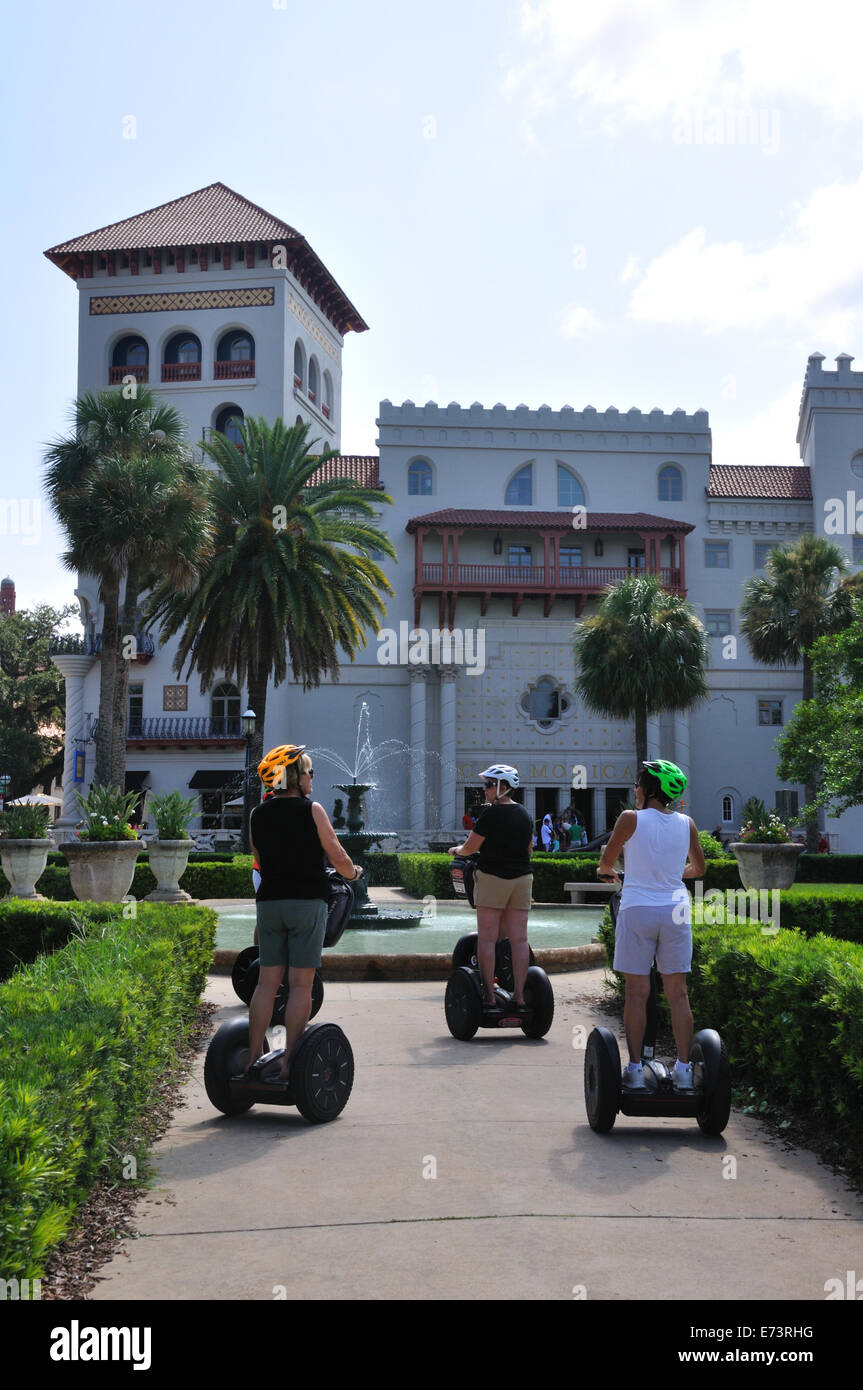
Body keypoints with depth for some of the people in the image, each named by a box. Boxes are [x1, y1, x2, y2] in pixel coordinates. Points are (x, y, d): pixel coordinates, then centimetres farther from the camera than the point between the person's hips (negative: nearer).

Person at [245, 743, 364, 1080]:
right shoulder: (311, 810, -6)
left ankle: (254, 1058, 7)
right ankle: (289, 1062, -3)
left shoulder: (257, 815, 9)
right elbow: (337, 856, -2)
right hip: (306, 901, -5)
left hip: (269, 901, 5)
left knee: (267, 982, 8)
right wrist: (354, 873, 18)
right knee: (300, 984, -2)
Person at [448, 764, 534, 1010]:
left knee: (487, 938, -1)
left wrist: (456, 850, 13)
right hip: (522, 878, 6)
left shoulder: (491, 813, -11)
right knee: (519, 939, 5)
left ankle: (489, 995, -2)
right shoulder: (524, 814, 11)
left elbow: (470, 848, -7)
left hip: (492, 878, -6)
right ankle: (519, 995, 6)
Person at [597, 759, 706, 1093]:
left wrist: (607, 871, 29)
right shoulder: (687, 823, 5)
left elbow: (606, 862, 5)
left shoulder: (630, 819, -6)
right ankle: (683, 1069, 9)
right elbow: (698, 869, 18)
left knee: (636, 992, 3)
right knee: (677, 993, 7)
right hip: (675, 909, 3)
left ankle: (635, 1069, 5)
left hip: (637, 909, -3)